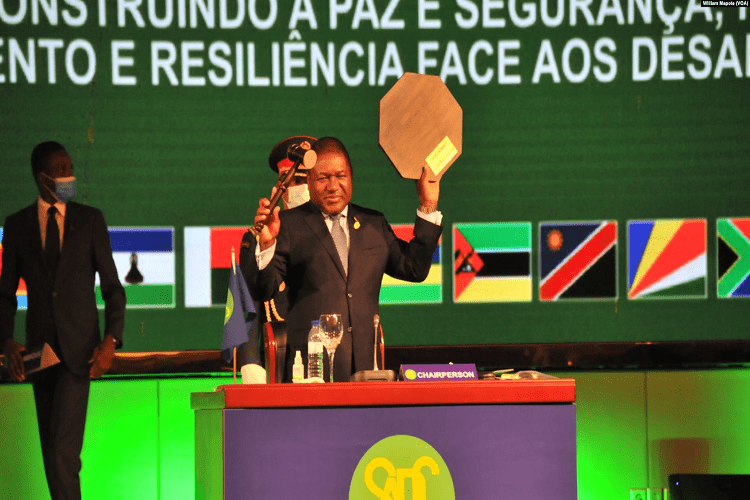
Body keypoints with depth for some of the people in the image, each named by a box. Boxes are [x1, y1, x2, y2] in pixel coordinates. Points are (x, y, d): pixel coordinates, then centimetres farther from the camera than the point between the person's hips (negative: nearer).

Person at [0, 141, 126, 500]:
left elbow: (112, 287, 4)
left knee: (64, 446, -16)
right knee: (51, 449, 8)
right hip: (40, 347, 3)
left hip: (79, 348, -3)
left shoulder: (90, 220, 3)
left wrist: (111, 340, -11)